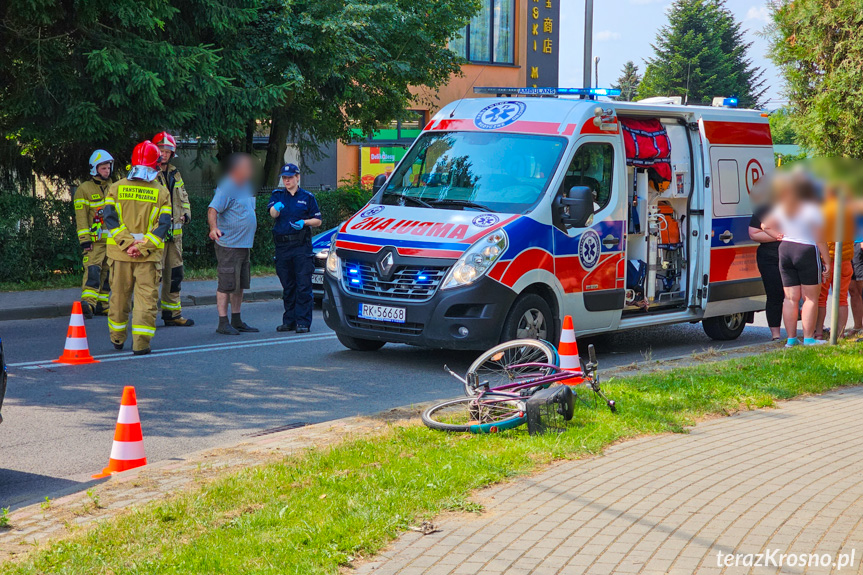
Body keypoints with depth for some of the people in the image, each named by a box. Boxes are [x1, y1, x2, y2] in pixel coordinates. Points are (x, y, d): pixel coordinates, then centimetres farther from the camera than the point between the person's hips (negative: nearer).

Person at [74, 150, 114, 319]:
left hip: (113, 240, 7)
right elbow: (81, 216, -9)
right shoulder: (84, 189, -4)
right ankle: (88, 303, -29)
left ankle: (102, 304, 15)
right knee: (93, 270, -19)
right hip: (95, 240, -6)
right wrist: (85, 240, -16)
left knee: (107, 273, 8)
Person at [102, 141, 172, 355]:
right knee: (146, 298, 1)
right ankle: (141, 343, -6)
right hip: (149, 256, -2)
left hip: (120, 252, 2)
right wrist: (143, 247, -10)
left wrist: (127, 242, -9)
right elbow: (163, 224, -7)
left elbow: (110, 218, -5)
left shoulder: (116, 188, 4)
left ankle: (117, 339, 26)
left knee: (119, 296, 15)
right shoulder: (162, 192, 0)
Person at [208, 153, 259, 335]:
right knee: (227, 284, -7)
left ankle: (236, 321, 20)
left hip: (244, 245, 9)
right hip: (228, 244, -9)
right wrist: (213, 228, -40)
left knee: (240, 285, 13)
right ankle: (223, 323, -3)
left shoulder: (244, 187, 16)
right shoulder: (227, 188, -13)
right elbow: (213, 209, -23)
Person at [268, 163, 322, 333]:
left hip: (302, 245, -3)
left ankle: (303, 322, -6)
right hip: (282, 246, 3)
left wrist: (304, 222, -11)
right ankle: (289, 321, 17)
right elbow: (272, 213, -10)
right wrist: (276, 208, -34)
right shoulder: (277, 195, 10)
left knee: (303, 285, -7)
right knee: (287, 286, 10)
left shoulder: (307, 197, 6)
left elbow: (318, 220, 8)